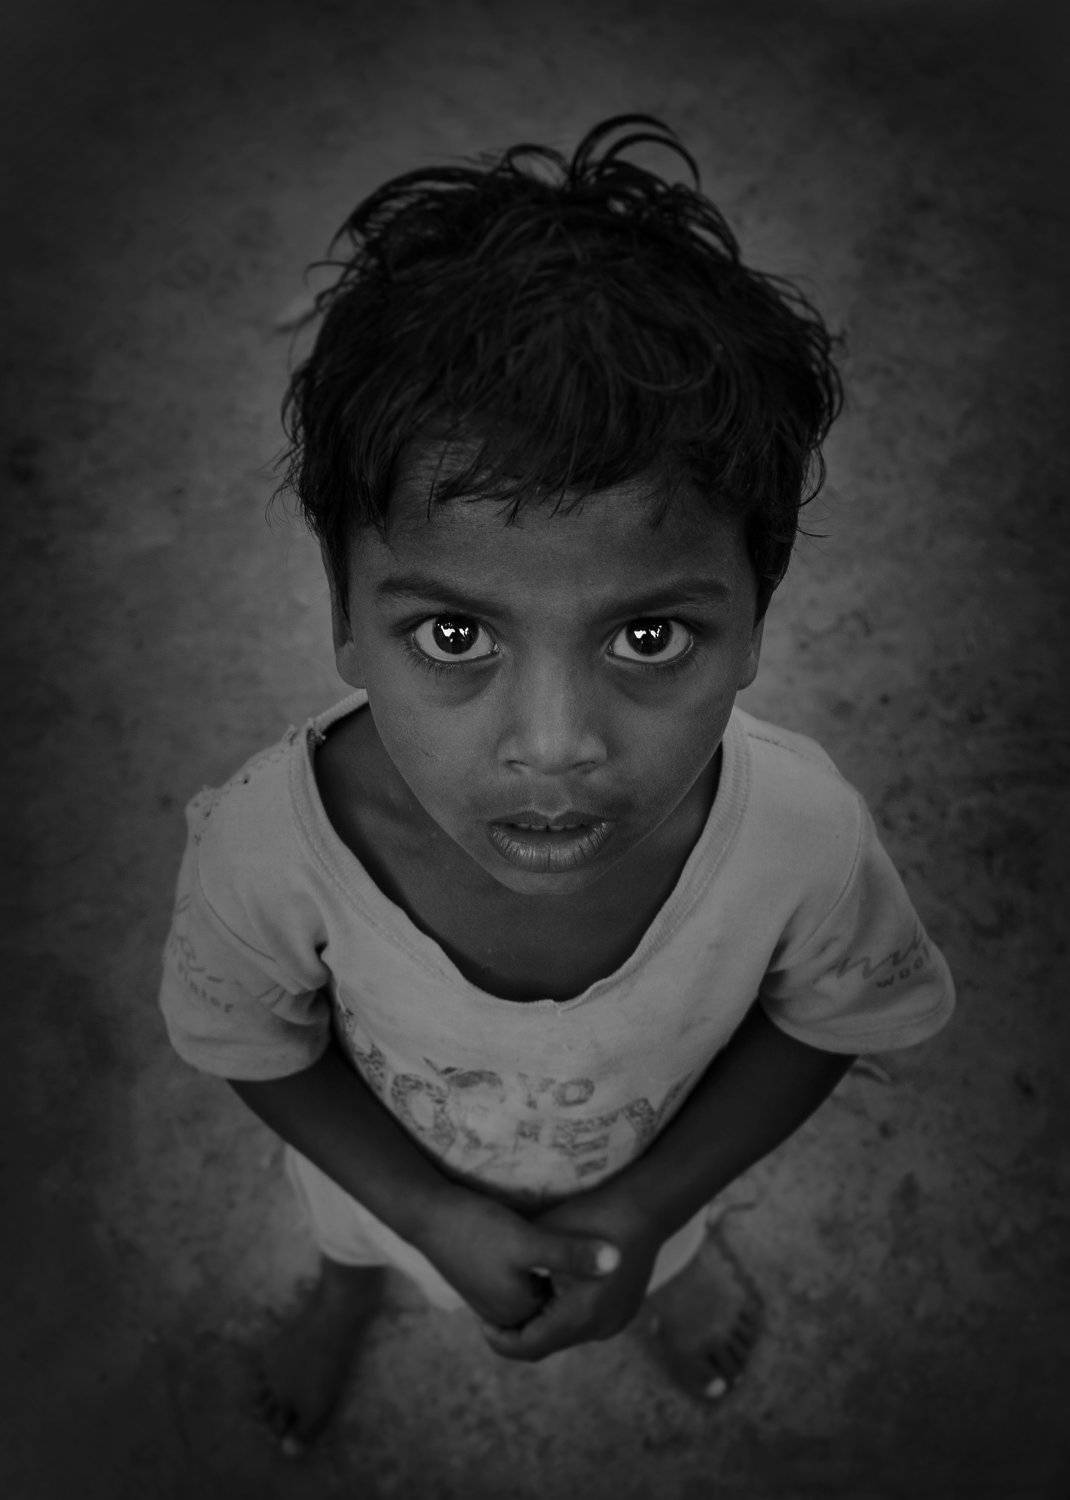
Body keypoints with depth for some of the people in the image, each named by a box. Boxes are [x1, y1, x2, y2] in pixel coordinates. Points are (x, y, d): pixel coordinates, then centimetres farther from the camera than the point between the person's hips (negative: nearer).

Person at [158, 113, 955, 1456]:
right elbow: (259, 1046, -18)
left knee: (653, 1245, 37)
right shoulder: (265, 844, -42)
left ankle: (670, 1270, 75)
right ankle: (348, 1286, 75)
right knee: (352, 1229, 37)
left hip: (641, 1167, 1)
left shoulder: (803, 833, -40)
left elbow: (824, 1022, -17)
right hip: (390, 1167, 1)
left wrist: (641, 1209, -22)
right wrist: (433, 1216, -24)